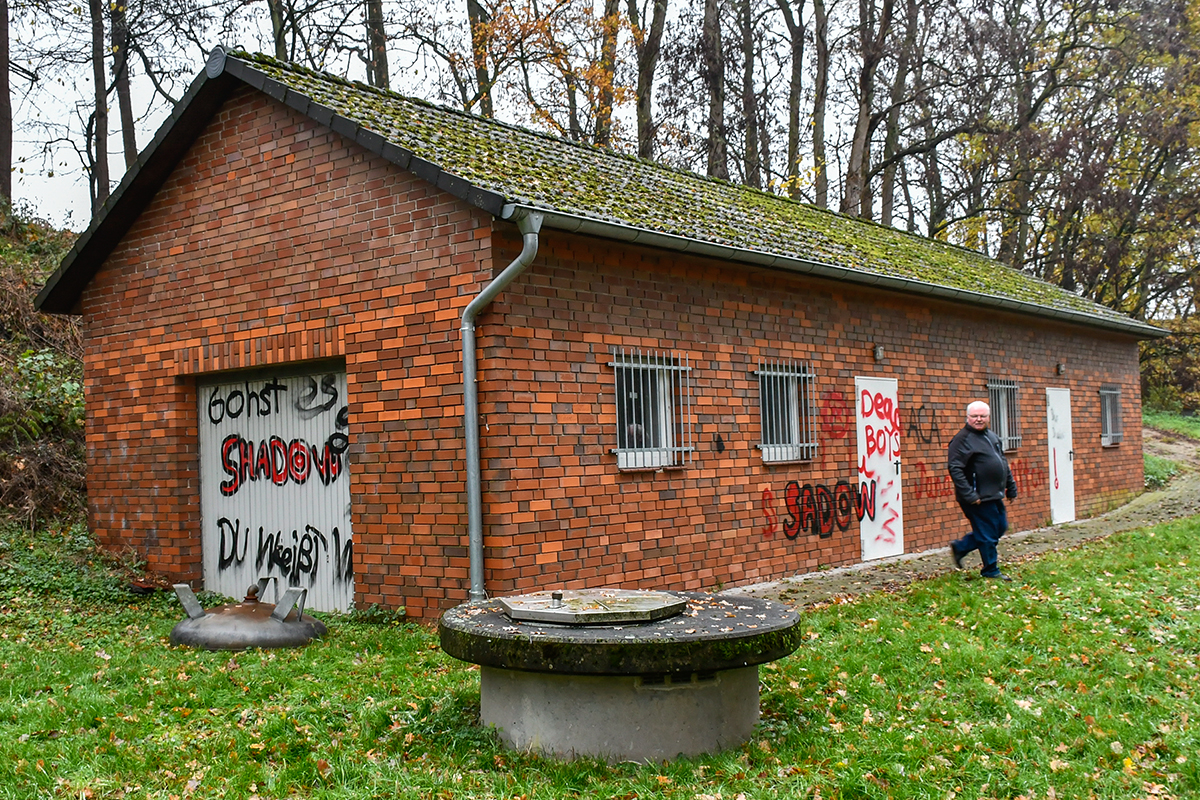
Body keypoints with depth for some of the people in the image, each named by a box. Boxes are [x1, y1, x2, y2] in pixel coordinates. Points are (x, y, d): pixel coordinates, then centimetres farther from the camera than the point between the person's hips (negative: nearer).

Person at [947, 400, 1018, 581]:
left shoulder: (993, 437, 15)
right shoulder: (962, 439, -14)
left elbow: (1004, 464, 24)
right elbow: (954, 468, -21)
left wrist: (1011, 488, 20)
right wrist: (969, 495, -25)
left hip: (994, 496, 9)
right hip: (978, 498, -9)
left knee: (1000, 527, 16)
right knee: (987, 534, -2)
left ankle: (960, 547, 26)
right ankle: (991, 571, 15)